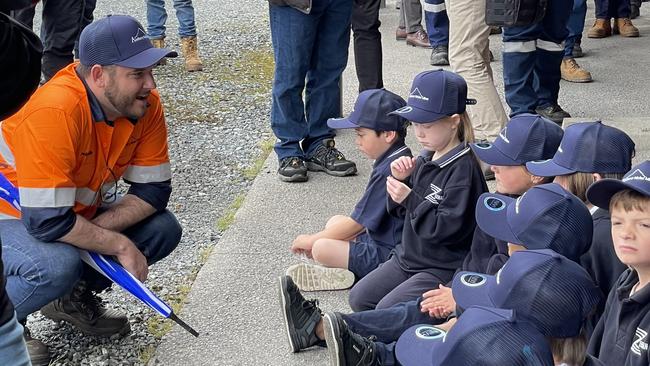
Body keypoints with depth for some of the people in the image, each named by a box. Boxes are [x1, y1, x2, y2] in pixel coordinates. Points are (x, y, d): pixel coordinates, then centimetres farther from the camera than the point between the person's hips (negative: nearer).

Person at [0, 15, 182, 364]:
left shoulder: (145, 104, -14)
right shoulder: (55, 111, -35)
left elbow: (154, 189, -9)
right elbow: (48, 221, -35)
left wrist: (96, 229, -23)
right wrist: (120, 245, -25)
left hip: (79, 212, 7)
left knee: (164, 229, -7)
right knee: (58, 266, -36)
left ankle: (73, 297, 13)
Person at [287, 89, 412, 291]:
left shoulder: (388, 172, -24)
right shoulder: (401, 160, 7)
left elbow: (357, 222, -17)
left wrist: (312, 240, -5)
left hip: (387, 254, -11)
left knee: (321, 249, -21)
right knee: (334, 222, 17)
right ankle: (345, 271, 0)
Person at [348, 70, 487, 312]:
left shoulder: (464, 169, -20)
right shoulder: (426, 159, 6)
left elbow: (448, 228, -24)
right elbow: (401, 210, 13)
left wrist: (409, 199, -23)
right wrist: (400, 181, -6)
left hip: (443, 268, -9)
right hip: (408, 256, 9)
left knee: (387, 311, -18)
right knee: (359, 297, 5)